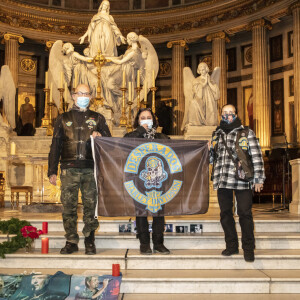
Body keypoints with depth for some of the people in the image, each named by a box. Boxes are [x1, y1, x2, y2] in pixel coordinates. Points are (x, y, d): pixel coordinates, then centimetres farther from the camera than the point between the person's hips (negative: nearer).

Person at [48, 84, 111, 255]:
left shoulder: (98, 118, 16)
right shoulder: (64, 119, 16)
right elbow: (55, 146, 12)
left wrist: (100, 137, -8)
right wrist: (52, 171, 5)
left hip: (91, 170, 0)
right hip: (69, 169, 1)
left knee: (91, 206, -1)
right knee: (69, 206, -1)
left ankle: (90, 242, 8)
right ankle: (71, 242, 8)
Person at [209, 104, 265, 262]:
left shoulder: (247, 133, 4)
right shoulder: (216, 135, 16)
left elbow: (257, 156, 1)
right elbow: (213, 158, 23)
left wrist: (258, 178, -4)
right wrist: (209, 150, 1)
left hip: (242, 181, -4)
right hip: (222, 181, 4)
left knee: (245, 214, -3)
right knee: (225, 213, 9)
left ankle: (248, 248, 8)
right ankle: (232, 246, 21)